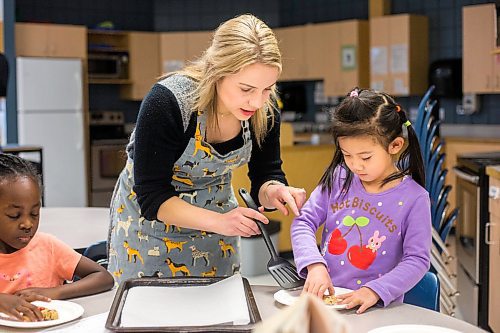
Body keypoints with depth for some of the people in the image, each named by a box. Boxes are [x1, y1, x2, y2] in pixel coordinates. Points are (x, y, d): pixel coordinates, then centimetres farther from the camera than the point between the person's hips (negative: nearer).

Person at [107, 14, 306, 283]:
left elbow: (265, 174, -8)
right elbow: (151, 198, -28)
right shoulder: (166, 102, -32)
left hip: (216, 212, 4)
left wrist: (273, 191, -31)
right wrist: (218, 221, -40)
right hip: (148, 220, -3)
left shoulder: (264, 108, -18)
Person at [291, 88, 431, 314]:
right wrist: (314, 265, -13)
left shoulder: (414, 199, -5)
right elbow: (304, 222, 4)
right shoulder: (338, 179, 4)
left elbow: (417, 260, -7)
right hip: (323, 297, 1)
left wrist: (375, 291, -19)